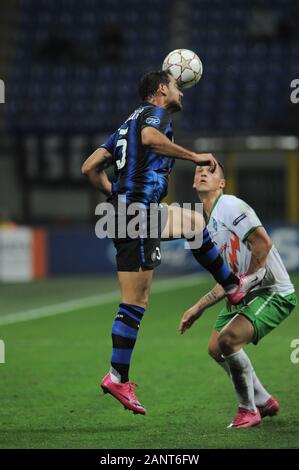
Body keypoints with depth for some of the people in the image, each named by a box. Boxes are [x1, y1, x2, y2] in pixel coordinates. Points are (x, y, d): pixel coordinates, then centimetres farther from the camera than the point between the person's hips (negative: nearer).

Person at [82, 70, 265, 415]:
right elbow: (150, 137, -28)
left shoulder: (129, 123, 23)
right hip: (139, 213, -10)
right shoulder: (155, 113, -2)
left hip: (126, 208, 10)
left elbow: (90, 167, 19)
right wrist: (195, 157, -22)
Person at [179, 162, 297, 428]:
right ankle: (264, 402, 26)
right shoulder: (210, 226, 17)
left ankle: (249, 411, -9)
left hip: (274, 293, -10)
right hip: (245, 296, 10)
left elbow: (263, 242, -23)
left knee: (228, 340, -25)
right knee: (216, 348, 10)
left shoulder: (230, 205, -12)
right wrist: (199, 308, 20)